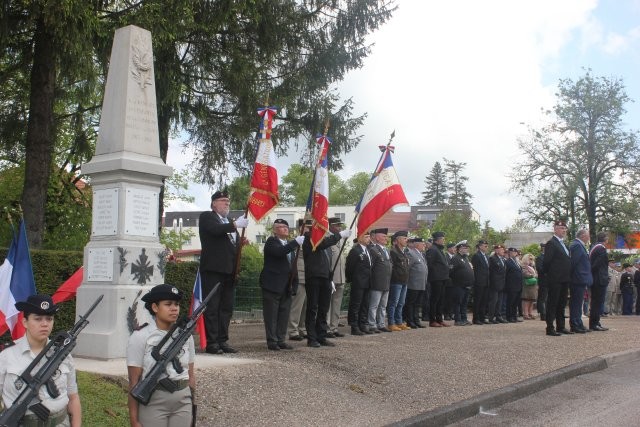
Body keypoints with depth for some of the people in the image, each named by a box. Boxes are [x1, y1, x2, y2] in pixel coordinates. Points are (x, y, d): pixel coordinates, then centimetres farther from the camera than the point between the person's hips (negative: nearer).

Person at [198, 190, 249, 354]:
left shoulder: (229, 222, 23)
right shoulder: (206, 217, 1)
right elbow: (215, 230, -20)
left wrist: (241, 242, 5)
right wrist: (235, 225, -23)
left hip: (228, 270, 8)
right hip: (213, 269, -8)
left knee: (226, 308, 8)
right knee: (212, 307, -5)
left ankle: (222, 341, 13)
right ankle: (211, 343, -3)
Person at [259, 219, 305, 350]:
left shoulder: (289, 244, 18)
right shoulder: (271, 241, -5)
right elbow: (279, 251, -27)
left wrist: (294, 284, 16)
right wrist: (296, 242, -30)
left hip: (286, 286, 7)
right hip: (272, 285, -7)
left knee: (284, 314, 8)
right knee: (271, 315, -2)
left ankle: (280, 341, 15)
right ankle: (272, 342, 3)